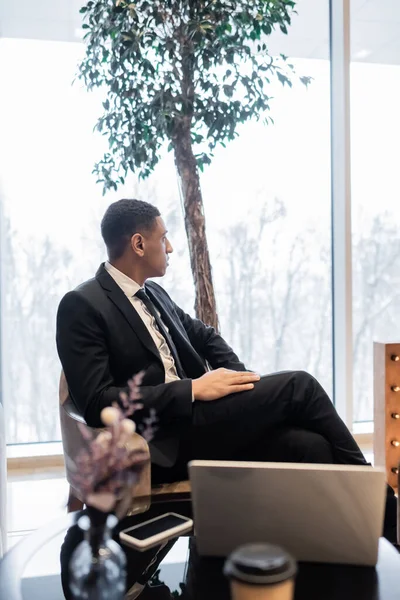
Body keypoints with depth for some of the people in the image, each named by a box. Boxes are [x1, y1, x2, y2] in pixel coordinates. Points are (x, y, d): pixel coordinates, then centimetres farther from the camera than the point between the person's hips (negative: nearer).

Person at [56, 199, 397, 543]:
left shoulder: (153, 293, 16)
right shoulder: (82, 306, -9)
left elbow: (204, 336, 24)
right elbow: (96, 403, -17)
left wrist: (240, 381, 3)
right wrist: (193, 389, -20)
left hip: (196, 420, 8)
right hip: (160, 445, -7)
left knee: (309, 445, -17)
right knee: (298, 386, -15)